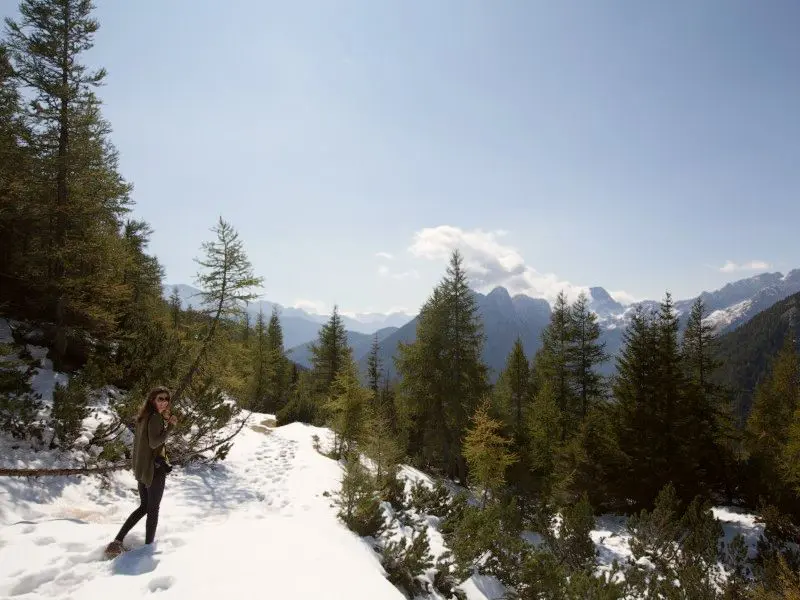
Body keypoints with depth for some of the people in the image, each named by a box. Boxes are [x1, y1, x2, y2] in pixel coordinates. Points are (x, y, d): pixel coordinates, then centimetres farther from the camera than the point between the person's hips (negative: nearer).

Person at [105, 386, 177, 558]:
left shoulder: (143, 417, 12)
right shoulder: (156, 417, -15)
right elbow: (154, 443, -24)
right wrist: (170, 426, -25)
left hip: (141, 468, 9)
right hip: (154, 468, -9)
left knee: (144, 507, 19)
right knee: (153, 509, 3)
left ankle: (117, 541, 13)